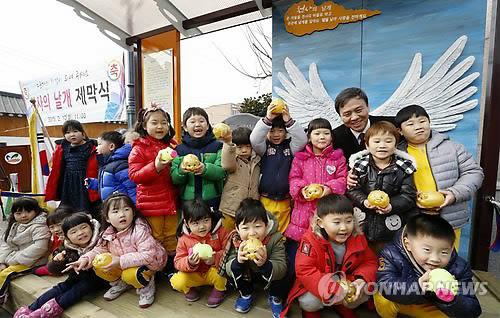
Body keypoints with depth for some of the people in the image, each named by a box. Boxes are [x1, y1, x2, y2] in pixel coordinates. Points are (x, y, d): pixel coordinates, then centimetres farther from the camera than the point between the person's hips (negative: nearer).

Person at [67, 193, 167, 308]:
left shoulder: (140, 231, -29)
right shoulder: (108, 234, -7)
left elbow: (148, 255, -33)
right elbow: (99, 249, 4)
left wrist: (121, 261, -34)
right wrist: (86, 258, -17)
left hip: (149, 262, -7)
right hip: (121, 264, 7)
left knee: (130, 274, -34)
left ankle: (146, 286, 1)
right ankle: (120, 283, 17)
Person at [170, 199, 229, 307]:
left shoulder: (220, 231, -15)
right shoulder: (184, 239, -11)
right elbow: (178, 262, -8)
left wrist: (215, 258, -31)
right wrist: (189, 263, -30)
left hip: (214, 271, -1)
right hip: (194, 275, 1)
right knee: (177, 282, -22)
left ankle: (219, 289, 4)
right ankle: (189, 289, 15)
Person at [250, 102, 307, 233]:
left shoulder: (289, 146, 6)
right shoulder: (264, 146, 1)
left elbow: (302, 140, -10)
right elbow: (254, 139, -18)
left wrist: (289, 121, -21)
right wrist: (267, 119, -27)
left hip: (285, 201, 2)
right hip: (265, 199, -2)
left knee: (282, 232, 12)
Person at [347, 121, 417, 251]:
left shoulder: (404, 167, -4)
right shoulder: (360, 165, -4)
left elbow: (408, 195, -7)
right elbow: (353, 190, -6)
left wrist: (392, 206, -23)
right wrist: (364, 201, -23)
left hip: (393, 225, 0)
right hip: (364, 222, 0)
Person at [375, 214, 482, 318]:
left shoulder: (459, 269, -20)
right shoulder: (392, 255, -29)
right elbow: (384, 286, -40)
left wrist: (452, 299, -42)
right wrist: (417, 286, -54)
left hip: (434, 308, 3)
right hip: (400, 303, -3)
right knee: (382, 298, -31)